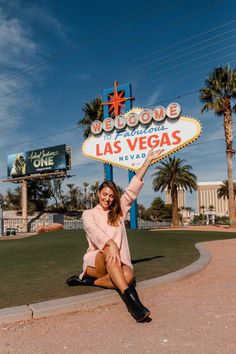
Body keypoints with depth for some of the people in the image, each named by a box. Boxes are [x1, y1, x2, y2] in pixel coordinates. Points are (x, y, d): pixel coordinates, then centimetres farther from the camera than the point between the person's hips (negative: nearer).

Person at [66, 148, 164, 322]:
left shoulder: (119, 211, 15)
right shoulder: (88, 214, 6)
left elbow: (132, 189, 8)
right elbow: (95, 232, -16)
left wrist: (147, 161, 3)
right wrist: (111, 244, -39)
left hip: (117, 261, 3)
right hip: (95, 259, -2)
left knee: (128, 276, -33)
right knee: (109, 251, -38)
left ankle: (89, 279, -14)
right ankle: (129, 296, -48)